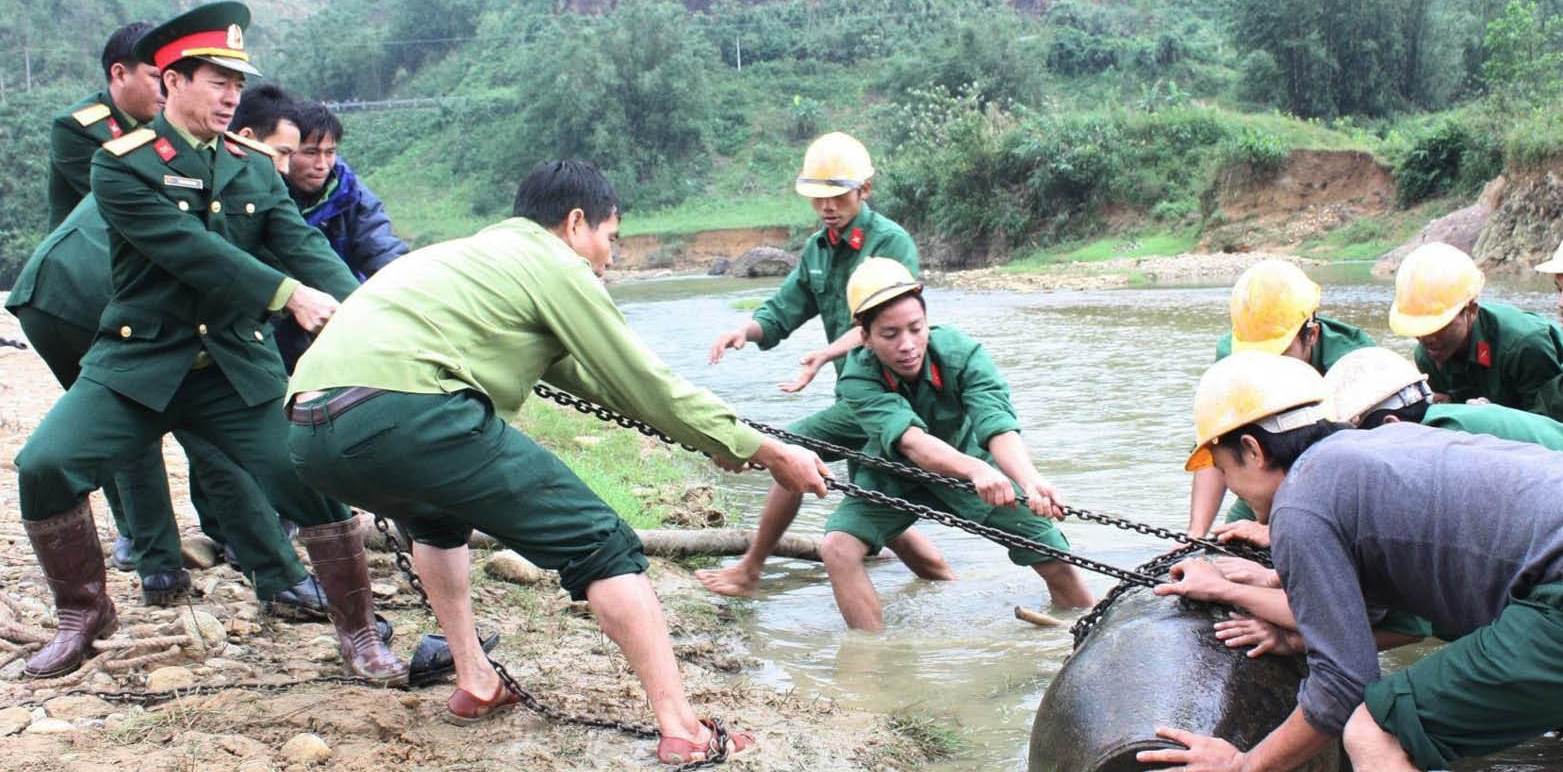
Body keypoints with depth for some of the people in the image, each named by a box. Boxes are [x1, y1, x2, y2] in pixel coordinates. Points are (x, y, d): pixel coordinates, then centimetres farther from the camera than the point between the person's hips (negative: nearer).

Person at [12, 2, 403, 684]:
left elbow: (302, 244, -5)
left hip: (237, 366, 2)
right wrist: (288, 295, -28)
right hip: (139, 360, -2)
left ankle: (358, 635, 9)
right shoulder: (122, 165, -7)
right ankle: (82, 615, 9)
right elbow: (193, 251, -19)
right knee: (44, 466, -16)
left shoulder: (253, 165, 7)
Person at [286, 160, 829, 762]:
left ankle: (474, 685, 34)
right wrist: (766, 451, 17)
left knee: (437, 514, 39)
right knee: (599, 545, 1)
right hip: (406, 413, -9)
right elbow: (647, 386, 8)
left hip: (311, 424, 9)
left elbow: (578, 375, 38)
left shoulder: (476, 255, 34)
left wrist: (715, 437, 40)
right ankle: (683, 732, -3)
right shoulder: (554, 266, 9)